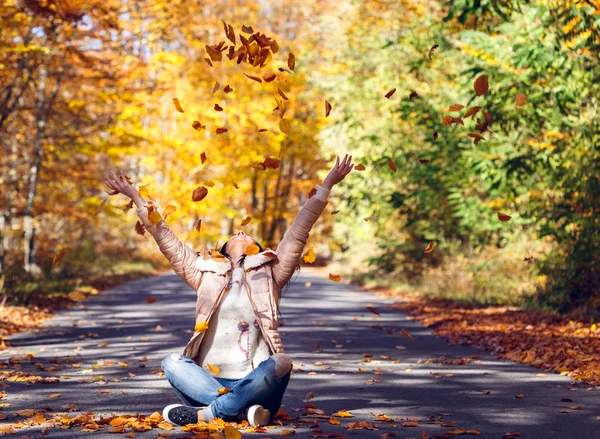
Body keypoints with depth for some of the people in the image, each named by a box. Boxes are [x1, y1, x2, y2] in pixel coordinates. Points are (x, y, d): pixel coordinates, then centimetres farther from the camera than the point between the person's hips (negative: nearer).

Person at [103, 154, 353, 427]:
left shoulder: (269, 273, 14)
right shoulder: (206, 272, 16)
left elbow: (298, 234, 7)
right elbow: (167, 241, 15)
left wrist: (325, 188, 0)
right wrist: (135, 197, 13)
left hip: (255, 383, -1)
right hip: (210, 380, 1)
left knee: (281, 363, -32)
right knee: (172, 363, -25)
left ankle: (206, 413, -32)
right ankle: (243, 410, -35)